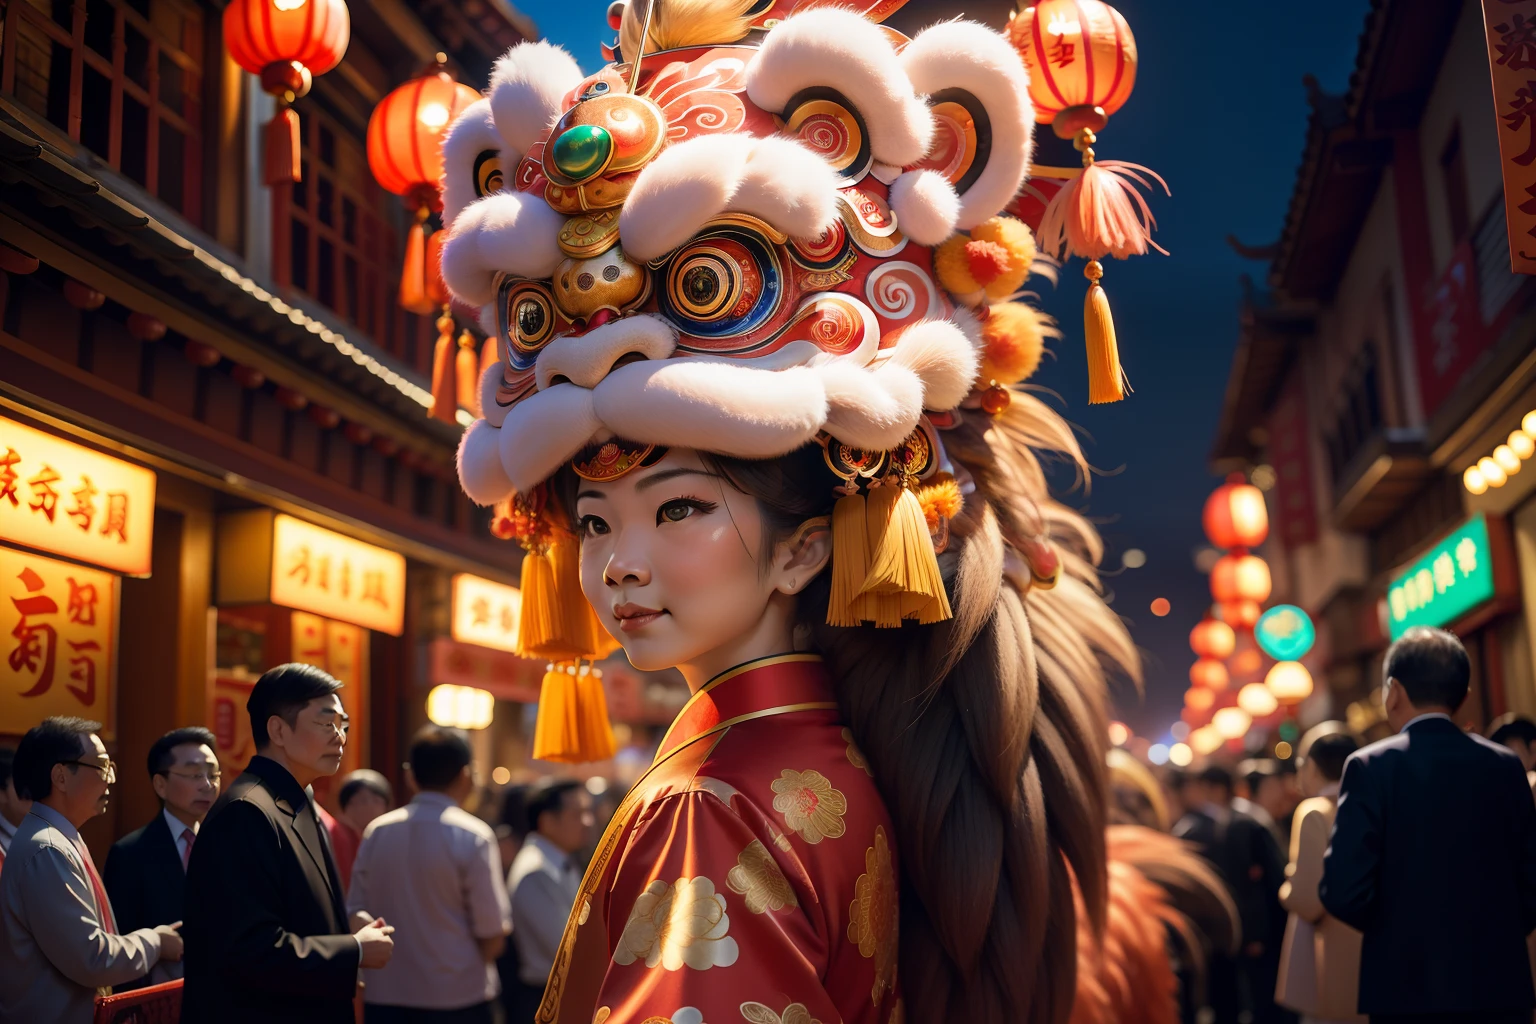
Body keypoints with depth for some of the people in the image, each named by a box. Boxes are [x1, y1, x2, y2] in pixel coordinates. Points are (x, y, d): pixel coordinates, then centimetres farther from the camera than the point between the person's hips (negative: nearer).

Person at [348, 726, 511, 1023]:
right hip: (458, 999, -4)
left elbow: (355, 917, 4)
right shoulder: (473, 837, -10)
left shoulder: (375, 833, 2)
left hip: (384, 1000, 4)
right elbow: (492, 935, -10)